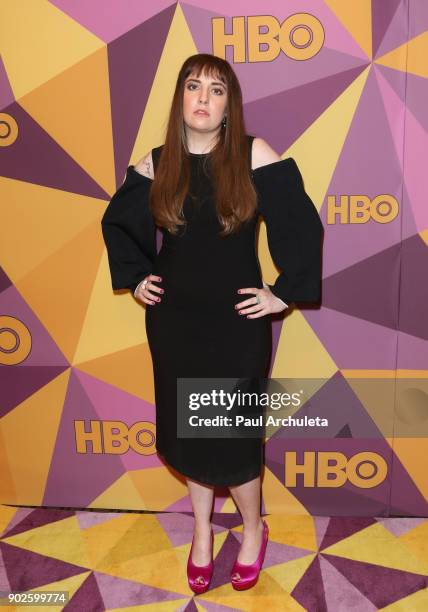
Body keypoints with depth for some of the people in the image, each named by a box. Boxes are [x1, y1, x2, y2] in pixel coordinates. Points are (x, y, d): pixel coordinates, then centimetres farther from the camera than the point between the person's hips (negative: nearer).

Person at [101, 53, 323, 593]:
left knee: (230, 436, 4)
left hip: (237, 322, -3)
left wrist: (285, 292, -7)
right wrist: (134, 276, 8)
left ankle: (254, 529, 34)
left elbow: (303, 227, -5)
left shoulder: (254, 156, -8)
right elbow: (117, 222, 17)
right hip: (174, 321, 4)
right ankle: (202, 530, 38)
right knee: (185, 430, 14)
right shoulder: (156, 165, 1)